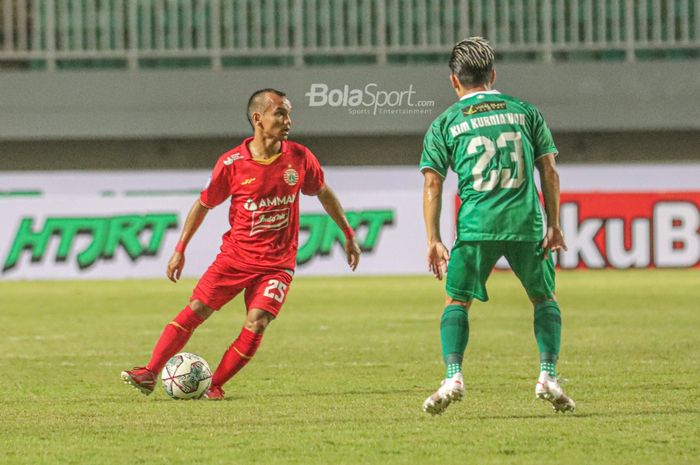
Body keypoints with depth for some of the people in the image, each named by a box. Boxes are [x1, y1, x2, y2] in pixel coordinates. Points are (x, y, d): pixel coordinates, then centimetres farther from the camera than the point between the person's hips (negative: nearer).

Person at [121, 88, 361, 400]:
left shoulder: (299, 158, -4)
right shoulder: (231, 164, -9)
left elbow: (323, 193, 14)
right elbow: (203, 204, 4)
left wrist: (349, 235, 18)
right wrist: (180, 250, 4)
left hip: (277, 264, 0)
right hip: (235, 256, 0)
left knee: (256, 324, -16)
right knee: (196, 309, -8)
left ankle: (215, 385, -4)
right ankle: (150, 374, -5)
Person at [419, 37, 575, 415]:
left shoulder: (444, 124, 8)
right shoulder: (525, 111, 12)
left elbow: (432, 184, 4)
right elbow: (549, 170, 9)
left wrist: (433, 240, 6)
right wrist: (553, 225, 13)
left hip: (476, 227, -1)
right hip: (526, 223, 1)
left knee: (456, 302, 13)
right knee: (545, 299, 18)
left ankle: (453, 376, -6)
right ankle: (548, 376, 4)